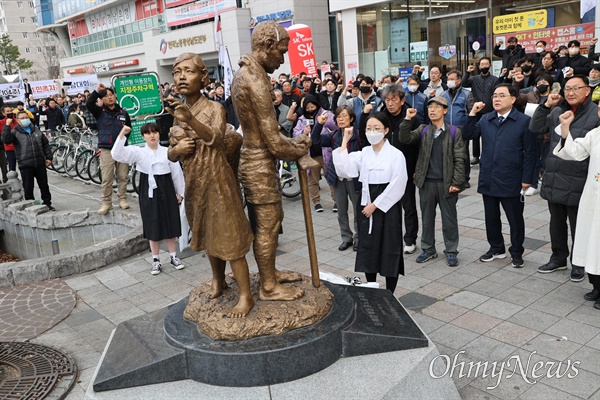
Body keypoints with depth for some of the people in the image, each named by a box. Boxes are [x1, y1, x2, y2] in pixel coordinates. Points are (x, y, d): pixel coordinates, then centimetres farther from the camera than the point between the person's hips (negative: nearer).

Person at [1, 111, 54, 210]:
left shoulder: (36, 130, 13)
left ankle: (47, 203, 20)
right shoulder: (15, 132, 1)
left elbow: (45, 144, 16)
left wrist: (48, 157, 10)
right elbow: (5, 139, -18)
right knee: (28, 187, 2)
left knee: (44, 185, 10)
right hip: (25, 165, -3)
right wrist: (7, 125, -22)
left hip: (40, 163, 3)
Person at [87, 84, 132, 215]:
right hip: (106, 150, -2)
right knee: (106, 179, -1)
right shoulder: (100, 112, 3)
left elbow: (129, 128, 19)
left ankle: (122, 199, 19)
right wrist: (97, 90, -13)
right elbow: (89, 104, -15)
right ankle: (106, 203, 7)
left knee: (123, 177, 7)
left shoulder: (123, 112, 9)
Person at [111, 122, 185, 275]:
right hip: (149, 192, 0)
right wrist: (122, 135, -22)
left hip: (166, 191, 0)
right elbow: (117, 154, -13)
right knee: (153, 227, 7)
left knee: (170, 225, 8)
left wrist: (179, 193, 8)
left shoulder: (168, 152, 0)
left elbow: (177, 173, 5)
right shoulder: (139, 152, -1)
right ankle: (156, 261, 17)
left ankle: (174, 257, 22)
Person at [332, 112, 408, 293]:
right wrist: (345, 141, -7)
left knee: (389, 249, 3)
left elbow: (397, 185, -13)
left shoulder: (396, 154, -8)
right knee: (368, 248, 11)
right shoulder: (363, 153, 6)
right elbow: (344, 170, -7)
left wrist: (376, 205, -13)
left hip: (388, 206, -5)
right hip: (367, 206, 5)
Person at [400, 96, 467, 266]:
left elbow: (460, 159, -5)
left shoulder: (454, 132, -2)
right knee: (427, 218, 13)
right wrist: (408, 119, -14)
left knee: (449, 219, 7)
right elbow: (405, 139, -7)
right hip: (426, 182, 3)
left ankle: (451, 251, 20)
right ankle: (428, 249, 26)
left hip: (446, 183, -3)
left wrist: (457, 182, -11)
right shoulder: (423, 130, 7)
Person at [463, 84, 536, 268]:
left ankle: (516, 252, 23)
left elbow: (530, 153, -6)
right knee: (491, 217, 14)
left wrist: (527, 179, -9)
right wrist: (473, 114, -6)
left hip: (511, 181, -4)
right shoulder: (485, 119, 9)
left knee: (515, 219, 8)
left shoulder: (524, 121, -5)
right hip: (488, 180, 4)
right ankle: (496, 248, 31)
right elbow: (468, 135, 1)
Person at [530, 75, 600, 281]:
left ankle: (578, 263, 26)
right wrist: (546, 105, -6)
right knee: (556, 222, 18)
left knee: (578, 225, 8)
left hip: (578, 182, -5)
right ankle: (558, 257, 35)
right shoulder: (557, 111, 7)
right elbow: (536, 128, 4)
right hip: (554, 179, 5)